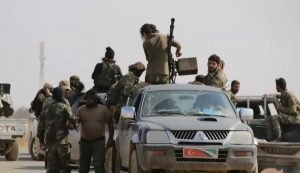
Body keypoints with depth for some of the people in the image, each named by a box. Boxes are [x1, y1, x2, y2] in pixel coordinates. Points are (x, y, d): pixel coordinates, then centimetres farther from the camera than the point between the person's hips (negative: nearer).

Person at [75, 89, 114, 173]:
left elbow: (110, 124, 6)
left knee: (98, 165, -10)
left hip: (99, 142, -3)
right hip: (85, 141, 3)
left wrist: (110, 138, 3)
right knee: (83, 166, 12)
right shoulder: (81, 109, 5)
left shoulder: (103, 110, 0)